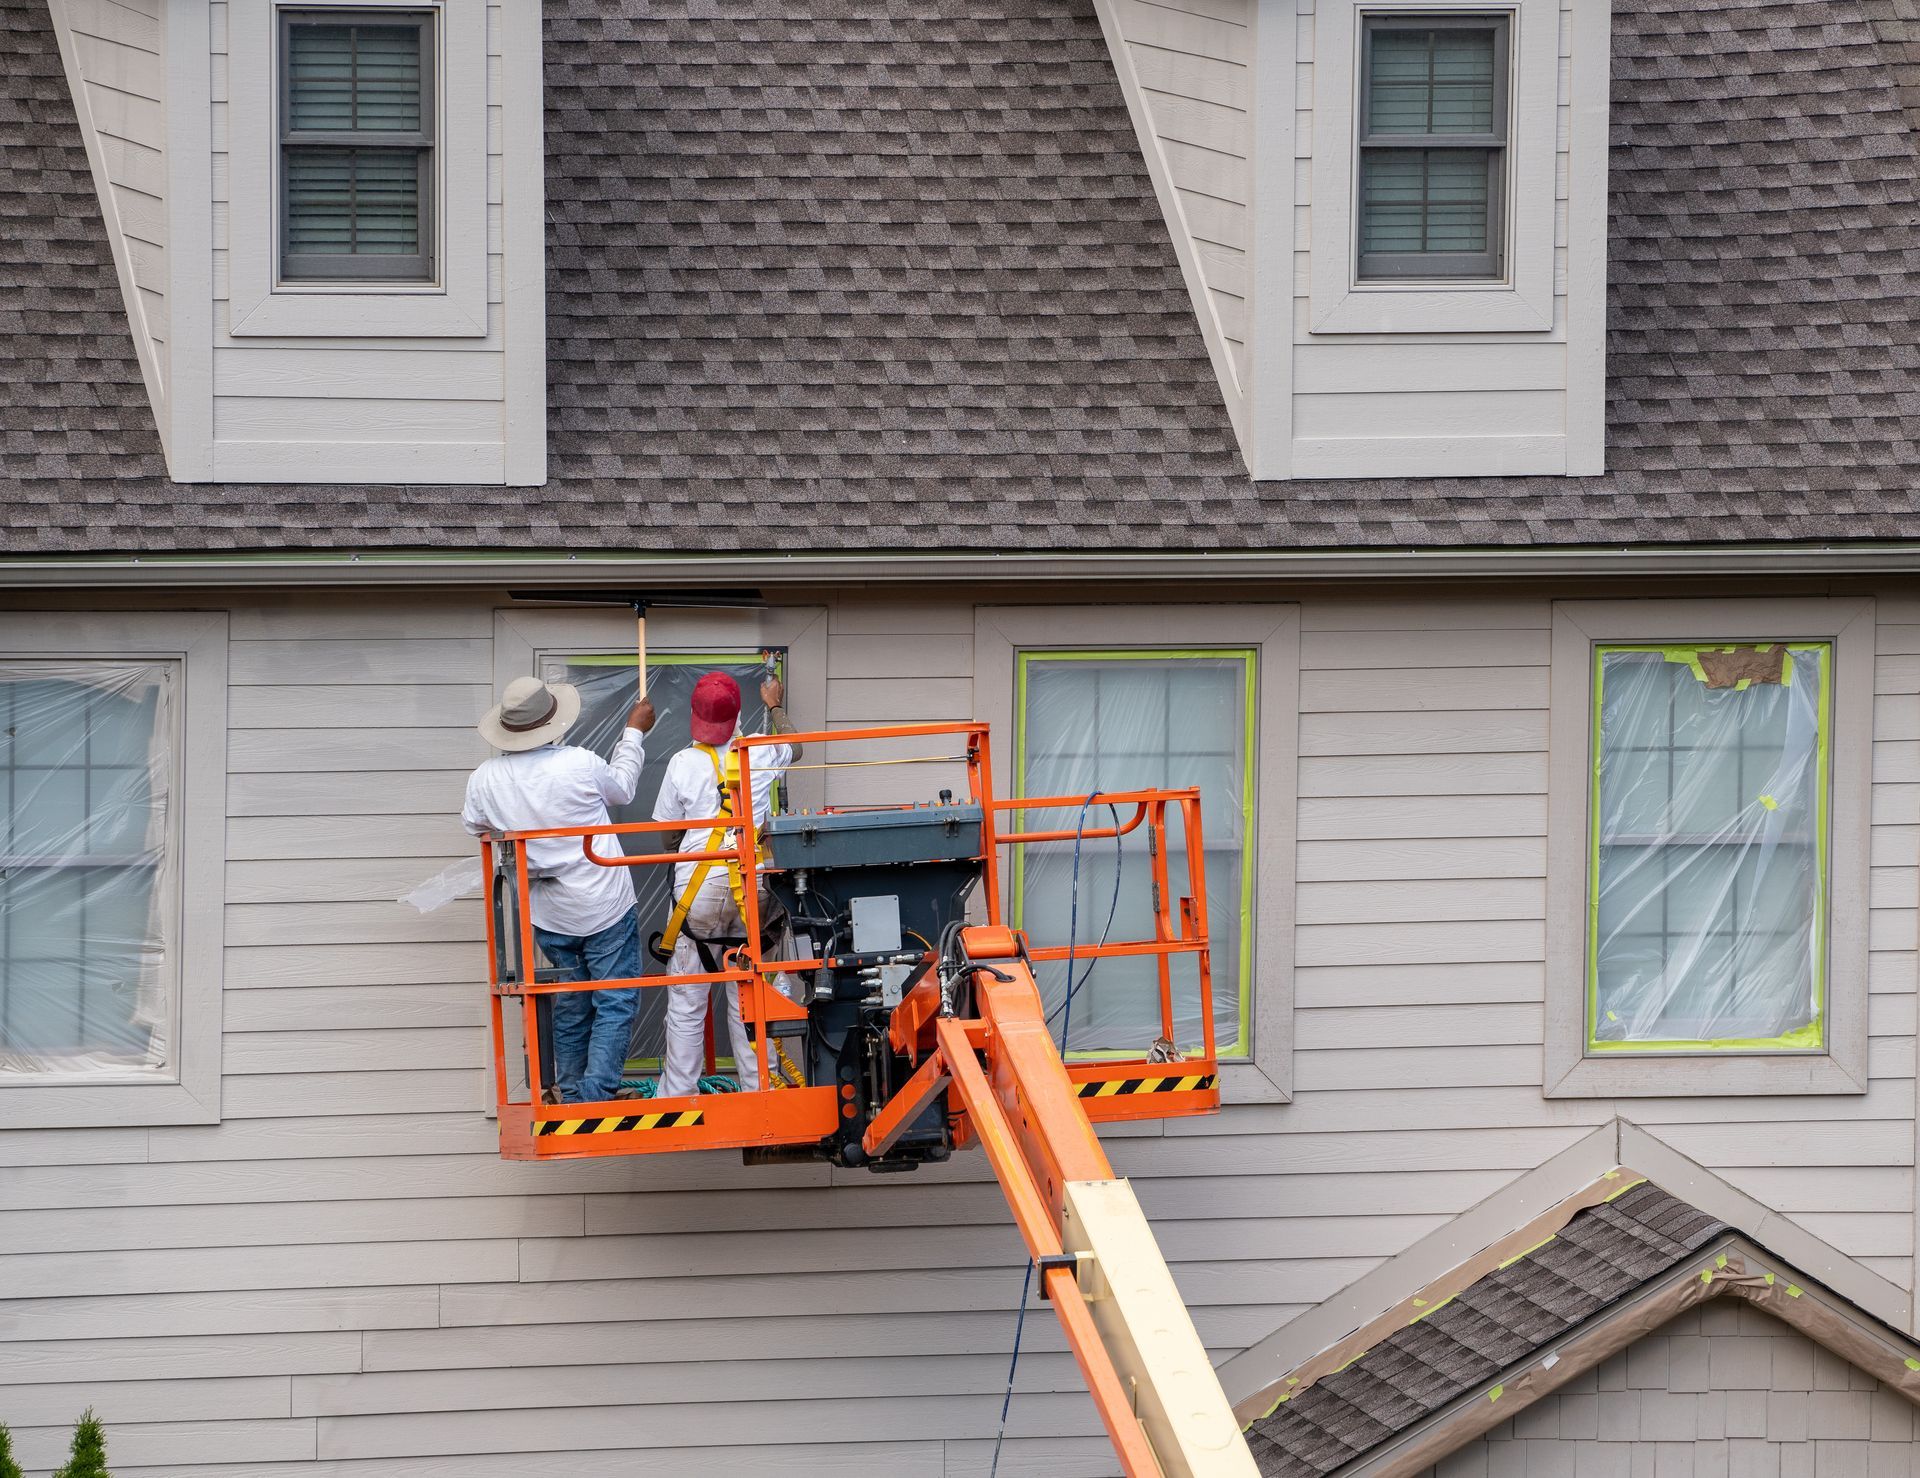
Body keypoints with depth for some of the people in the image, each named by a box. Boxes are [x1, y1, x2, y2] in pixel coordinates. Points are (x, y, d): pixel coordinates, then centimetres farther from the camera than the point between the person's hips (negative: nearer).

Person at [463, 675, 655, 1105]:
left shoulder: (485, 780, -9)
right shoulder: (579, 764, -19)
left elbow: (476, 826, 13)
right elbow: (622, 788, 4)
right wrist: (635, 731, 18)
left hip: (548, 916, 5)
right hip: (605, 908, -4)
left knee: (570, 1006, 18)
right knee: (615, 1004, 2)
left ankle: (570, 1095, 23)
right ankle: (596, 1095, -7)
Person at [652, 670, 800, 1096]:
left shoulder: (684, 763, -2)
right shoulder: (761, 755, 4)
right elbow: (792, 749, 29)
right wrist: (775, 707, 47)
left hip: (697, 886, -2)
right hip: (752, 884, 2)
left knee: (687, 1004, 3)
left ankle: (677, 1096, 5)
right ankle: (757, 1089, 10)